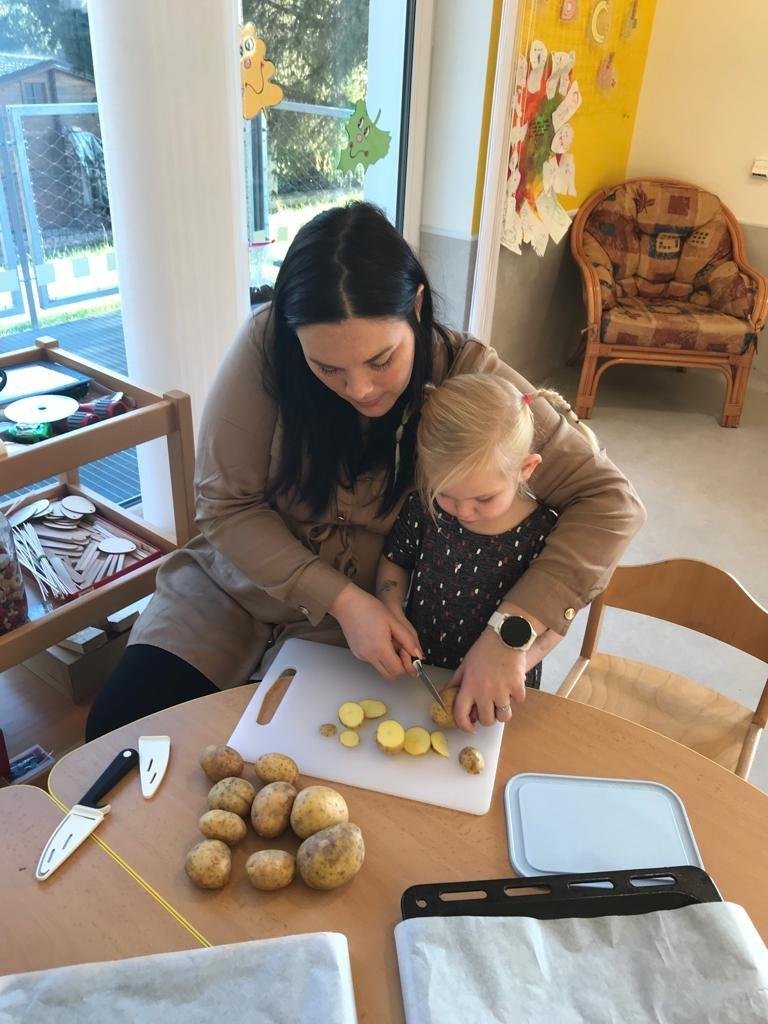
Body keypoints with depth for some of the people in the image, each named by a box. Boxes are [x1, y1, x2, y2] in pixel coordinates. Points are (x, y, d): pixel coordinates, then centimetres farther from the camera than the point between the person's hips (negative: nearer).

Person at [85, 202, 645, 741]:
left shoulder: (467, 376, -21)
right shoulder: (266, 347, -21)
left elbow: (609, 501, -21)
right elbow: (226, 505, -15)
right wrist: (342, 599, -26)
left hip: (371, 611, -1)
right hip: (232, 585, 2)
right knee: (120, 729, -10)